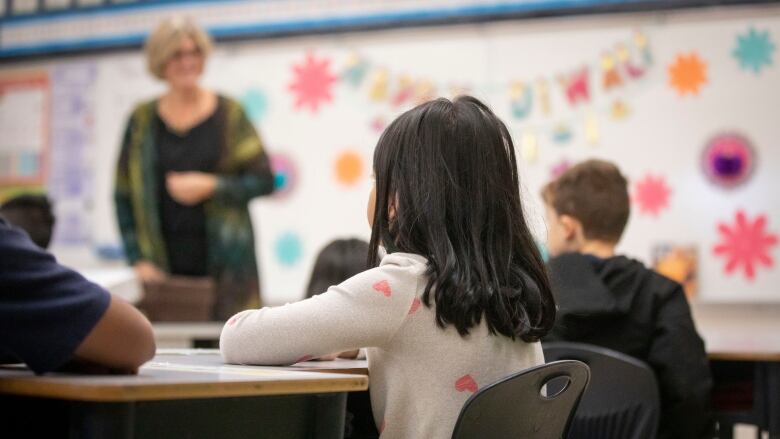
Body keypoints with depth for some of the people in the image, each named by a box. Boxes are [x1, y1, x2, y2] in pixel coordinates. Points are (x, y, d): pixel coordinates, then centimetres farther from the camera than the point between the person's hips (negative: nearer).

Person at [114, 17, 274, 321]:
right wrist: (139, 258, 1)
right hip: (165, 267, 1)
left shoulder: (228, 114, 4)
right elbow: (124, 196, 9)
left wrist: (210, 186, -10)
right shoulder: (142, 120, 7)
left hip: (225, 264, -1)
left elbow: (264, 181, 3)